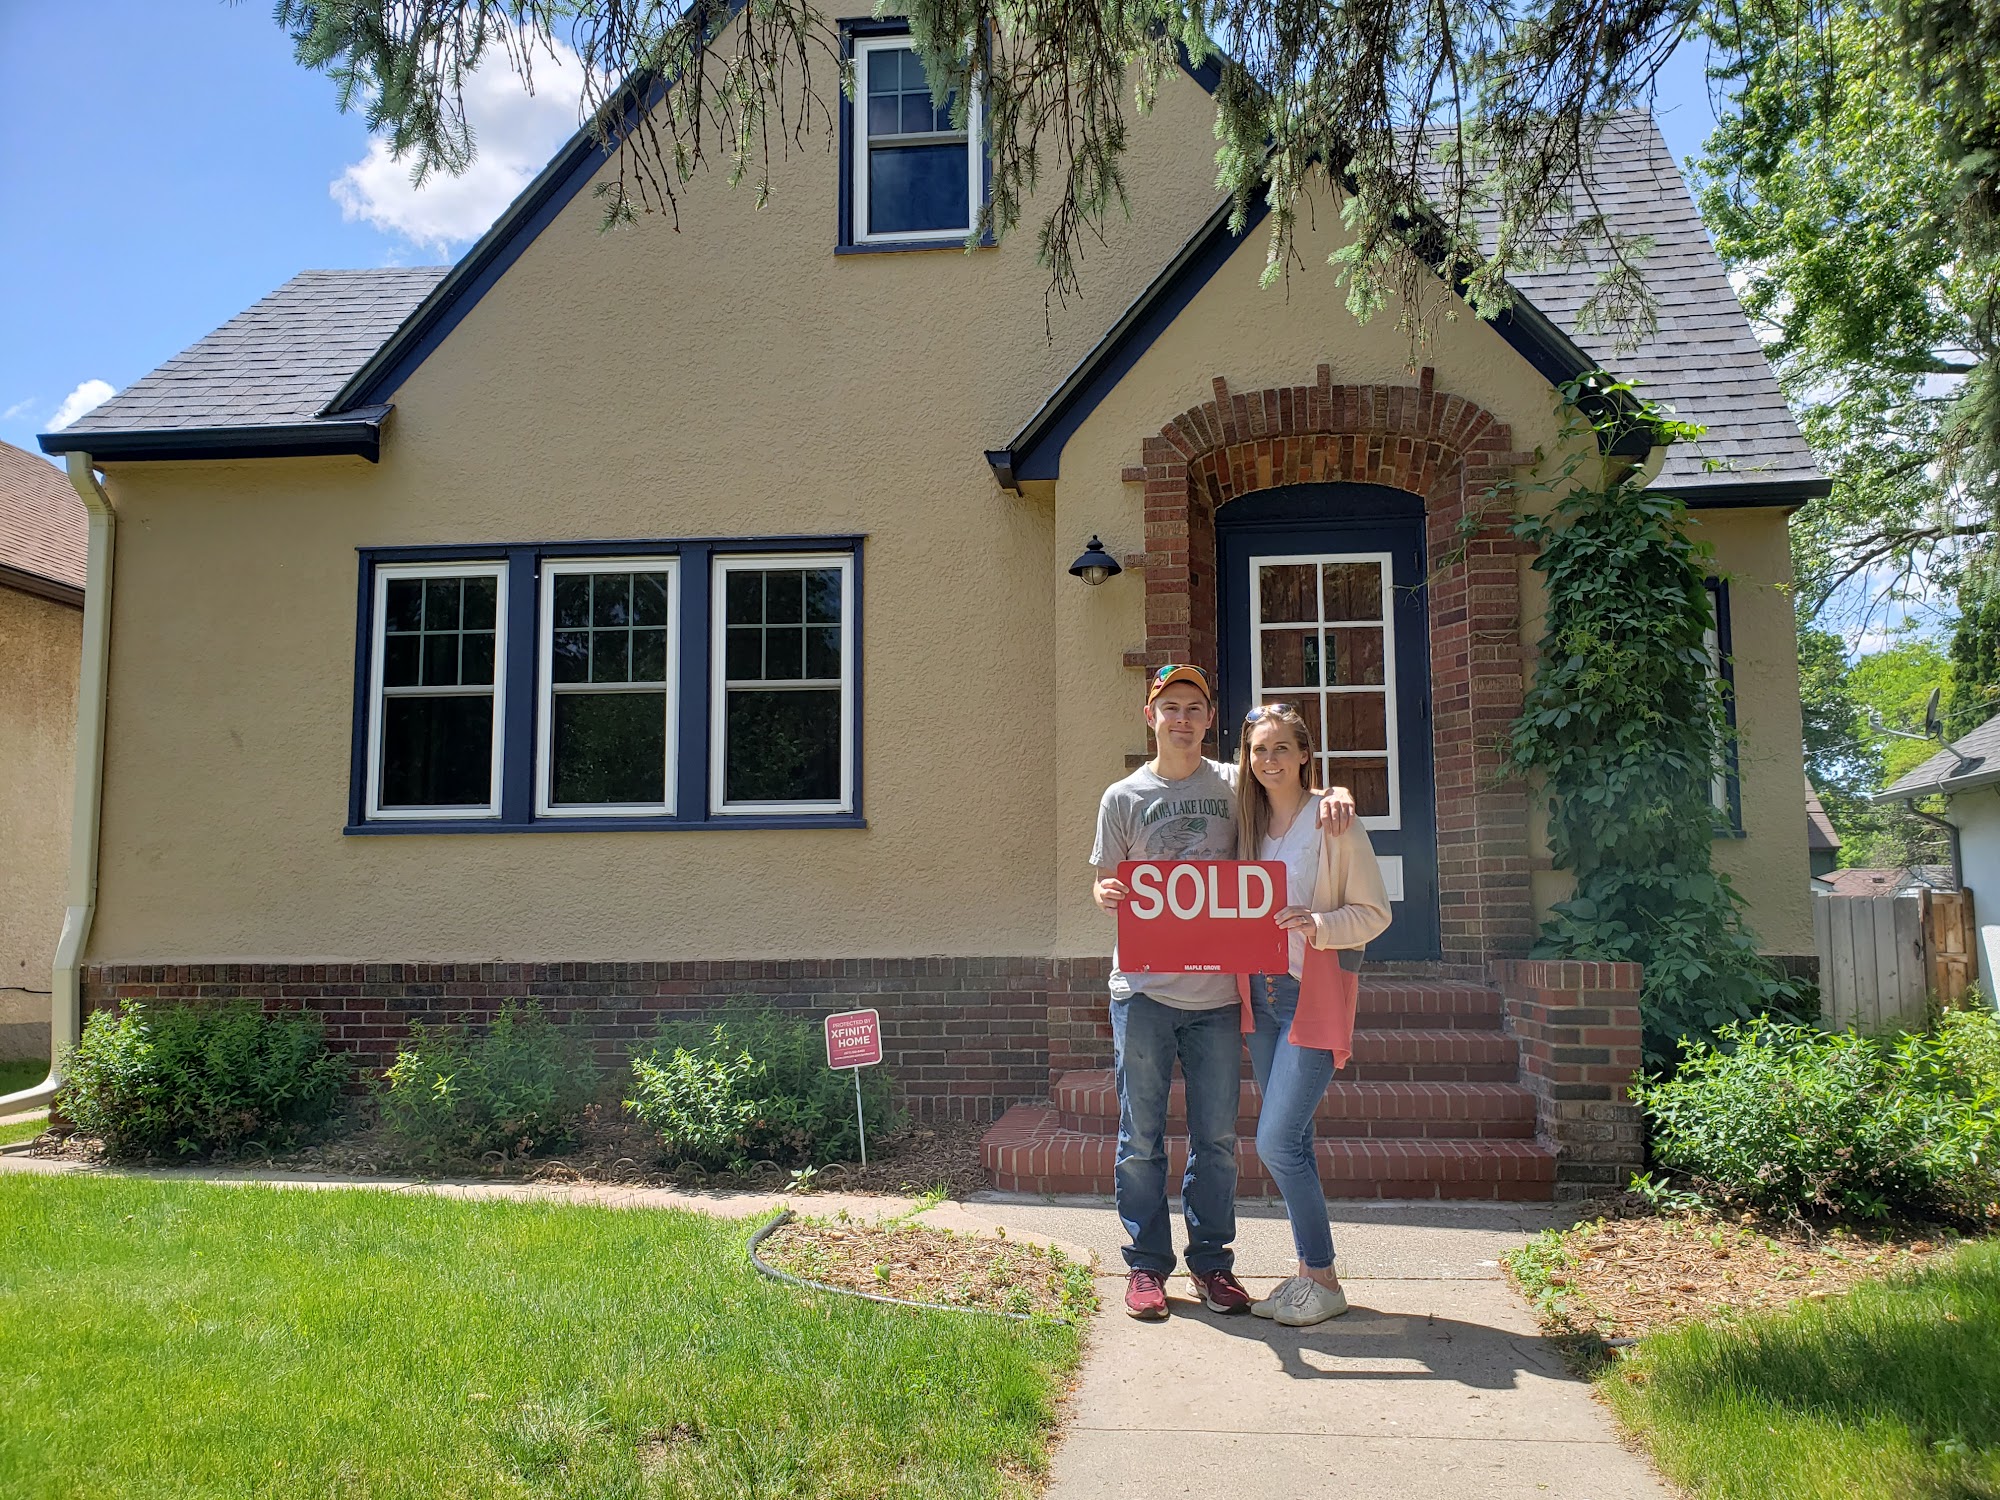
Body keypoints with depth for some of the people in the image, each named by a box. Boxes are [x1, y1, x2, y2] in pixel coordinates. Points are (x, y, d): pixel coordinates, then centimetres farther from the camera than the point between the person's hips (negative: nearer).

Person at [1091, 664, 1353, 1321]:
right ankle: (1146, 1264, 17)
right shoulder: (1123, 797, 5)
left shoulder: (1235, 785, 7)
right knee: (1141, 1137, 4)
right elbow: (1105, 881, 7)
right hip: (1143, 990, -1)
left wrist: (1334, 796, -9)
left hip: (1216, 993, 1)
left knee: (1216, 1138, 8)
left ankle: (1211, 1261, 22)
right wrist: (1106, 894, -17)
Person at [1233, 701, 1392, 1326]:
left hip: (1314, 996, -6)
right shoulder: (1248, 822, 10)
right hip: (1261, 994, 6)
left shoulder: (1332, 821, -8)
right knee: (1289, 1141, 11)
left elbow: (1374, 912, -7)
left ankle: (1323, 1280, 6)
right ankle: (1309, 1270, 23)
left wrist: (1317, 926, -23)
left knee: (1277, 1141, -10)